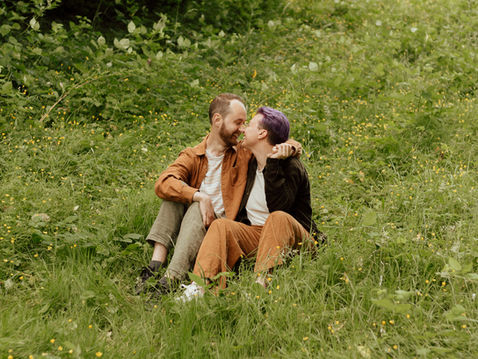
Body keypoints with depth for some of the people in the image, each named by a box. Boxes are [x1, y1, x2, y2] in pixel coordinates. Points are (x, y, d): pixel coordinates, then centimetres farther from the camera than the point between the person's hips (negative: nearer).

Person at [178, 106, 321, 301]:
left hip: (292, 239, -5)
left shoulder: (291, 167, -7)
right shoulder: (249, 163, 14)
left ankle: (262, 283, -52)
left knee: (278, 218, -36)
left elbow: (277, 207, -23)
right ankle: (199, 287, -40)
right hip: (255, 234, 5)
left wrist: (273, 164, -22)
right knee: (221, 225, -20)